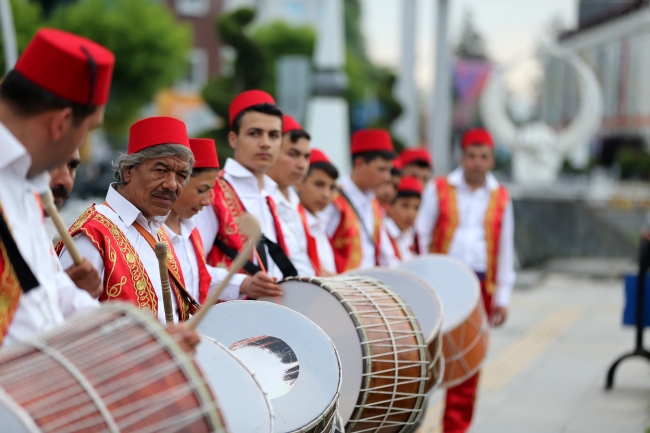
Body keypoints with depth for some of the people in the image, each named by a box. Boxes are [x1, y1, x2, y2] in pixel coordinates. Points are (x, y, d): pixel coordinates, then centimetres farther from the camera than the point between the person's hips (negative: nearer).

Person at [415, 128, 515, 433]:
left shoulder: (501, 198, 10)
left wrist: (502, 296, 8)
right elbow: (421, 236, 2)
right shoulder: (438, 190, 4)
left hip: (480, 287, 2)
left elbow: (505, 250, 11)